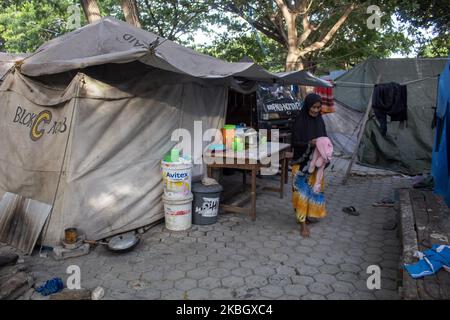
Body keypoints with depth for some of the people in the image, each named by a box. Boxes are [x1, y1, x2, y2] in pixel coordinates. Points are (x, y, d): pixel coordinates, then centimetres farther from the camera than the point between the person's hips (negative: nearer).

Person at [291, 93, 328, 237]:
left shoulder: (319, 120, 5)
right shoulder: (299, 121, -12)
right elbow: (294, 143, -14)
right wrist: (309, 143, -29)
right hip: (302, 162, -6)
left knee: (314, 189, 15)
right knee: (302, 190, -3)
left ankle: (309, 214, 33)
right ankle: (303, 223, 3)